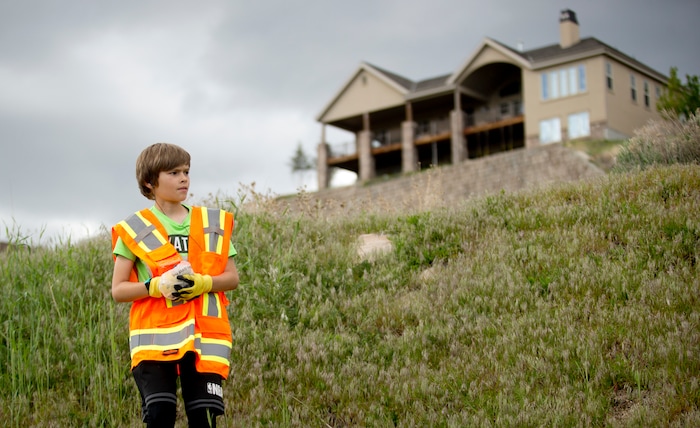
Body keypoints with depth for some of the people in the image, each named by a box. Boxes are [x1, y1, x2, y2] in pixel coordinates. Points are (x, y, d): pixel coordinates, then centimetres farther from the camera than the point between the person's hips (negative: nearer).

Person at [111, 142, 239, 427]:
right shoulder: (134, 230, 3)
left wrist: (204, 283, -11)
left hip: (204, 334, 2)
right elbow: (118, 290, 2)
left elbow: (232, 277, 11)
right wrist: (157, 286, -16)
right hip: (155, 333, -2)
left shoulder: (214, 223, 11)